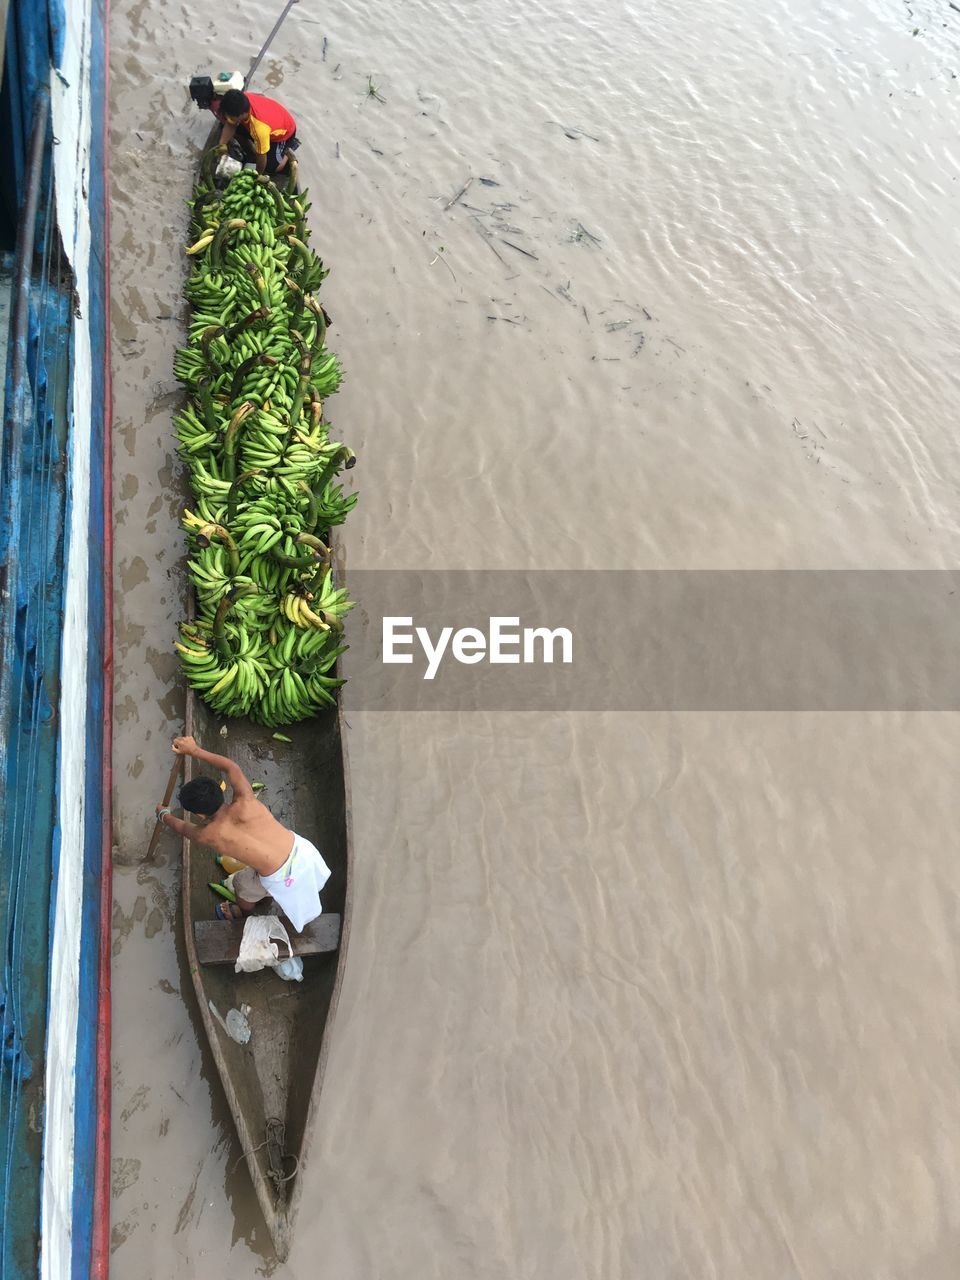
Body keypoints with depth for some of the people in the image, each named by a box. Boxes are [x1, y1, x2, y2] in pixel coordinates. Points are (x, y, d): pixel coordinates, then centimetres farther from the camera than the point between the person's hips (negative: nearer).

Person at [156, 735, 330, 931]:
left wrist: (164, 815, 31)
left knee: (241, 885, 31)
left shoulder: (209, 835, -15)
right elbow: (231, 767, 4)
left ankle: (242, 914, 63)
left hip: (282, 879, -3)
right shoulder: (245, 801, -15)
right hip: (302, 849, 3)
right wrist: (195, 750, 7)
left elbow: (181, 827, 10)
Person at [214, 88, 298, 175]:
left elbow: (261, 156, -29)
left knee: (271, 168, -11)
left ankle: (290, 146, 10)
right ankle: (253, 154, 19)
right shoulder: (242, 101, -29)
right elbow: (230, 125, -11)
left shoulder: (260, 128, -46)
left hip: (284, 130, -6)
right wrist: (222, 144, -22)